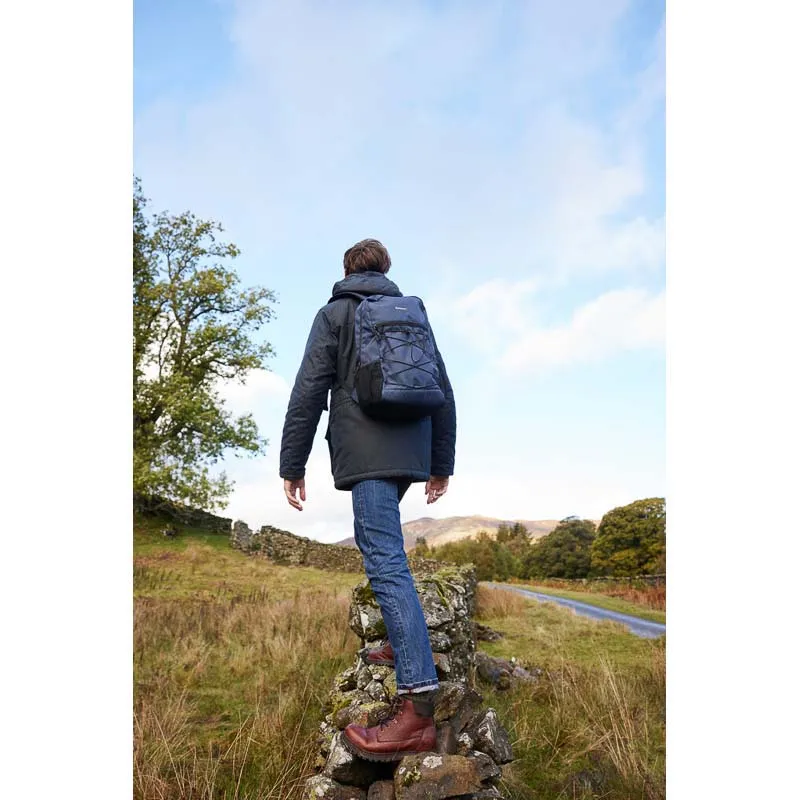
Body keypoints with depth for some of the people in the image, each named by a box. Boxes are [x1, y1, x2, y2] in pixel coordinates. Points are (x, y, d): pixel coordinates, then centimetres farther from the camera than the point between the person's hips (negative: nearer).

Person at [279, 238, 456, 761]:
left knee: (386, 561, -14)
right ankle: (405, 643, 28)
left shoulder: (335, 312, 6)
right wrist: (442, 463, 22)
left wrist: (293, 465, 0)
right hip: (409, 452, 6)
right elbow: (443, 391, 17)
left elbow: (309, 390, -3)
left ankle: (419, 704, -21)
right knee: (377, 539, 24)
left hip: (365, 452, -6)